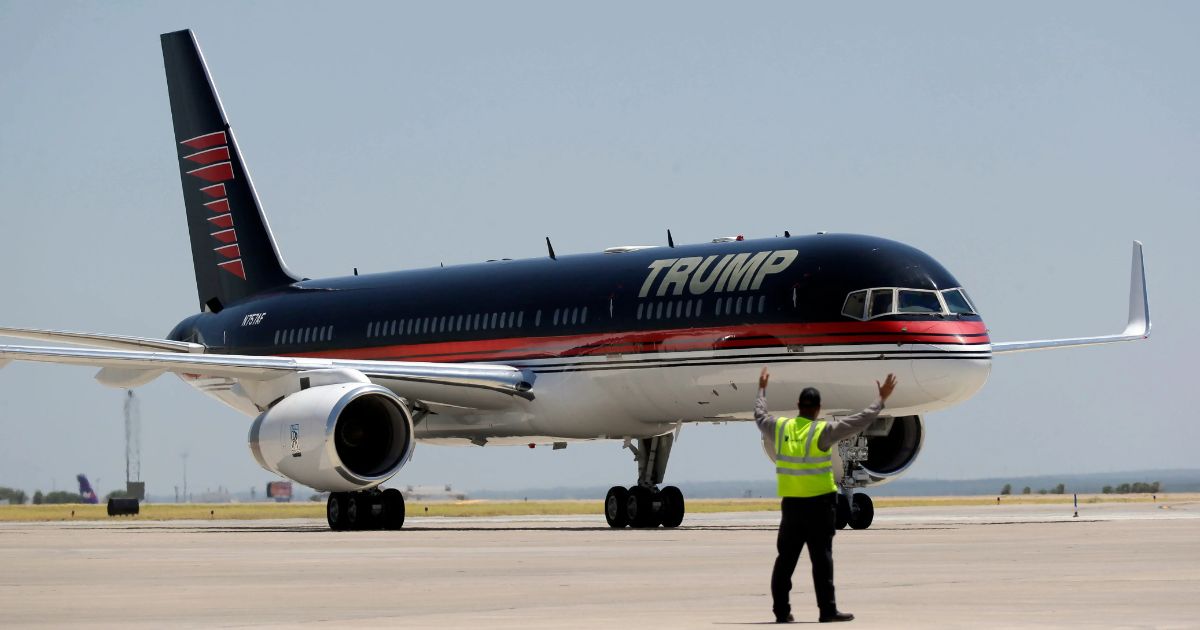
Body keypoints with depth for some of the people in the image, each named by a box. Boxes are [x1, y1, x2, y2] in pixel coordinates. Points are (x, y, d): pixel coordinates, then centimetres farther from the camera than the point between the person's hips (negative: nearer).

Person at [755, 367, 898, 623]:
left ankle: (781, 610, 10)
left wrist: (762, 390, 39)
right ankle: (827, 609, -5)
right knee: (821, 558, -3)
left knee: (786, 558, 9)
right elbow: (860, 421, -11)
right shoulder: (822, 431, -11)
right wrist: (881, 399, -2)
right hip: (820, 503, -4)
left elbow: (759, 416, 23)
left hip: (791, 503, 5)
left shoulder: (780, 428, 2)